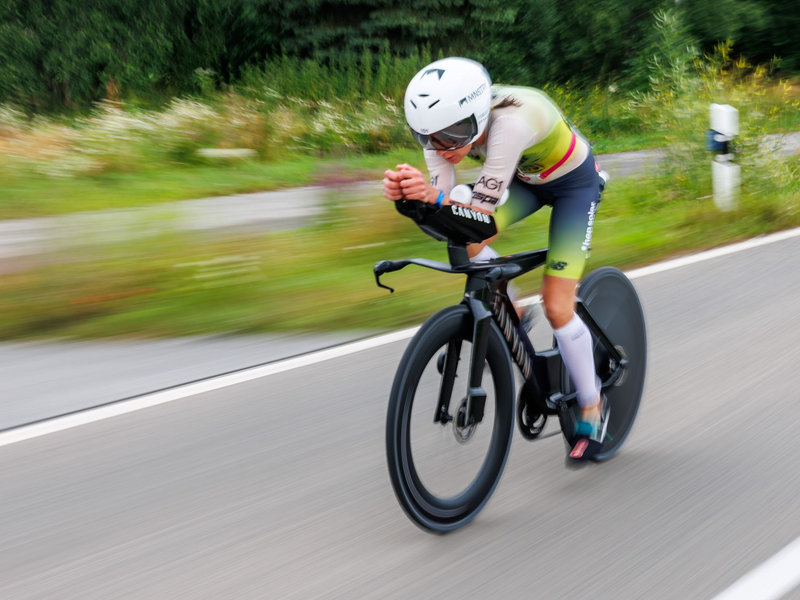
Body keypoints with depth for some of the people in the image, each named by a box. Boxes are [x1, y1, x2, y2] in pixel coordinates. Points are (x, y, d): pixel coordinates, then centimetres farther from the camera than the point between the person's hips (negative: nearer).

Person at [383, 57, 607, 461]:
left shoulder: (511, 121, -42)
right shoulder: (446, 126, -24)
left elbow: (482, 210, -43)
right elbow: (443, 198, -27)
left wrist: (436, 197, -62)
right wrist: (408, 192, -48)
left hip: (573, 182, -6)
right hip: (526, 179, 6)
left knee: (557, 308, -11)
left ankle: (593, 406, 12)